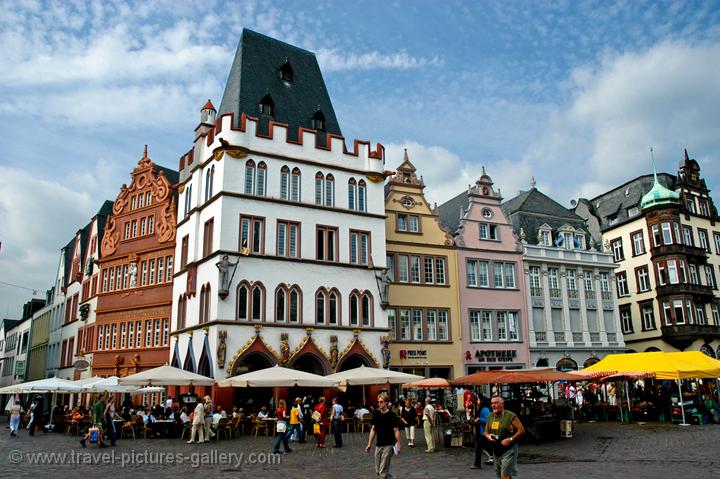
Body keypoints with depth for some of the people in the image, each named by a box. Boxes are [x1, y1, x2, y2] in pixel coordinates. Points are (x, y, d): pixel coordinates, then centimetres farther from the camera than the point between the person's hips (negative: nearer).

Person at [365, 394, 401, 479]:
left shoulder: (391, 415, -9)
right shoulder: (376, 414, 4)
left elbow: (396, 430, -8)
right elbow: (373, 429, 7)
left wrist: (398, 444, -14)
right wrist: (369, 444, 4)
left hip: (388, 445, -5)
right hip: (378, 445, 5)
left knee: (383, 471, -6)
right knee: (378, 471, 11)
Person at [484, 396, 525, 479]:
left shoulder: (510, 416, -10)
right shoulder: (490, 416, 8)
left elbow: (521, 430, -11)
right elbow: (486, 432, 17)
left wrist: (510, 440, -19)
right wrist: (488, 436, -6)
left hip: (508, 449, -7)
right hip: (496, 450, 7)